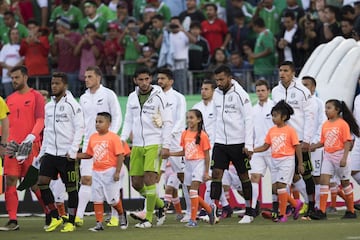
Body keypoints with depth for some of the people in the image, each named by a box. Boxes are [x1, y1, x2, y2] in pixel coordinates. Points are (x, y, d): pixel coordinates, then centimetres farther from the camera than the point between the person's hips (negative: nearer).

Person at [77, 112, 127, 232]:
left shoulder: (113, 137, -11)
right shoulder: (93, 138, 8)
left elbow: (120, 155, -12)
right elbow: (88, 154, 16)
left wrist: (117, 172, -17)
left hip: (109, 172, -6)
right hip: (97, 172, 6)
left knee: (113, 199, 2)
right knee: (97, 199, 2)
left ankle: (122, 216, 28)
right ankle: (99, 223, 6)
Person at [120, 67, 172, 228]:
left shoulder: (159, 97, -5)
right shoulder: (132, 98, 10)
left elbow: (168, 123, -5)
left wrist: (166, 146, -11)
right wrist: (123, 139, 3)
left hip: (154, 144, -6)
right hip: (137, 145, 6)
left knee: (149, 179, -14)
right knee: (136, 183, 4)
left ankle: (148, 219, -9)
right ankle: (160, 205, 26)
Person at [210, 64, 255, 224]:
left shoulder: (240, 94, -10)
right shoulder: (217, 94, 7)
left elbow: (248, 120, -11)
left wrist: (248, 144, -15)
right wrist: (213, 138, 11)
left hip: (238, 143, -5)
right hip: (220, 143, 5)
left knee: (244, 176, 5)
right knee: (216, 173, -6)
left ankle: (249, 211, 15)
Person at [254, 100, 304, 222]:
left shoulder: (290, 130, -8)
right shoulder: (272, 131, 9)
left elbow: (297, 147, -6)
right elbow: (265, 146, 11)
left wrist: (300, 164, -7)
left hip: (287, 160, -7)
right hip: (275, 161, 7)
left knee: (281, 185, -14)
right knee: (277, 188, 5)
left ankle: (282, 214, -8)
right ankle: (296, 204, 27)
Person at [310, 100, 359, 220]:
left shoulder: (343, 124, -11)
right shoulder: (325, 125, 8)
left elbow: (347, 142, -14)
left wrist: (344, 158, -21)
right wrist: (310, 147, 3)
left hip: (340, 155, -6)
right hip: (328, 156, 6)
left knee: (345, 182, 6)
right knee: (323, 180, -7)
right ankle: (321, 211, -10)